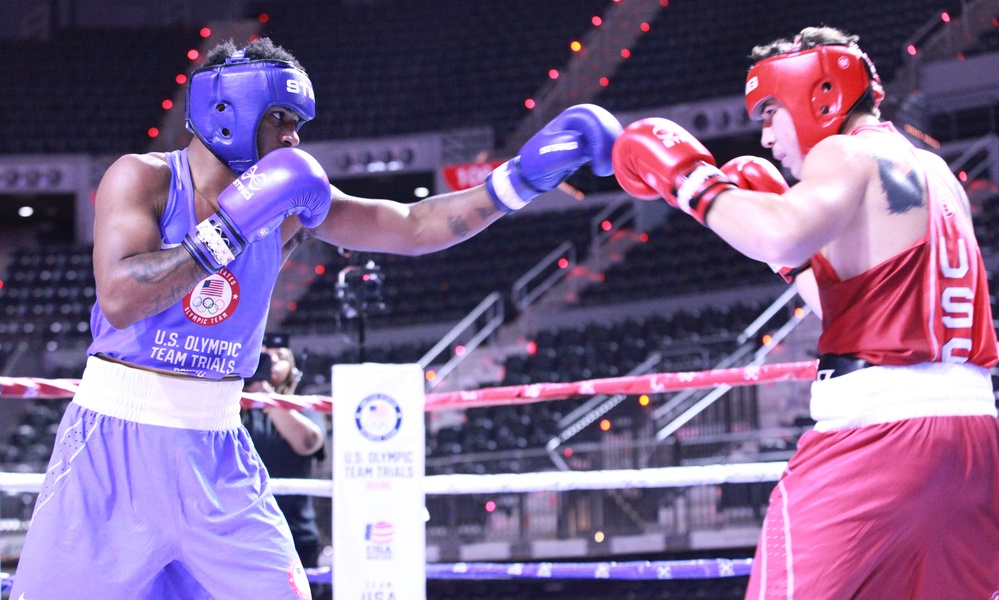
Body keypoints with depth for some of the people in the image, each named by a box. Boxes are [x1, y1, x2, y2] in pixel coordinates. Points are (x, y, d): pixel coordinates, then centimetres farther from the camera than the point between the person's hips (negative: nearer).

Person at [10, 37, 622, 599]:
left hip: (215, 452, 4)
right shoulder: (143, 178, -9)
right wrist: (234, 223, -24)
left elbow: (414, 227, 2)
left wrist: (520, 177, -10)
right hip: (114, 441, -4)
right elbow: (118, 300, -23)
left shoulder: (291, 201, 4)